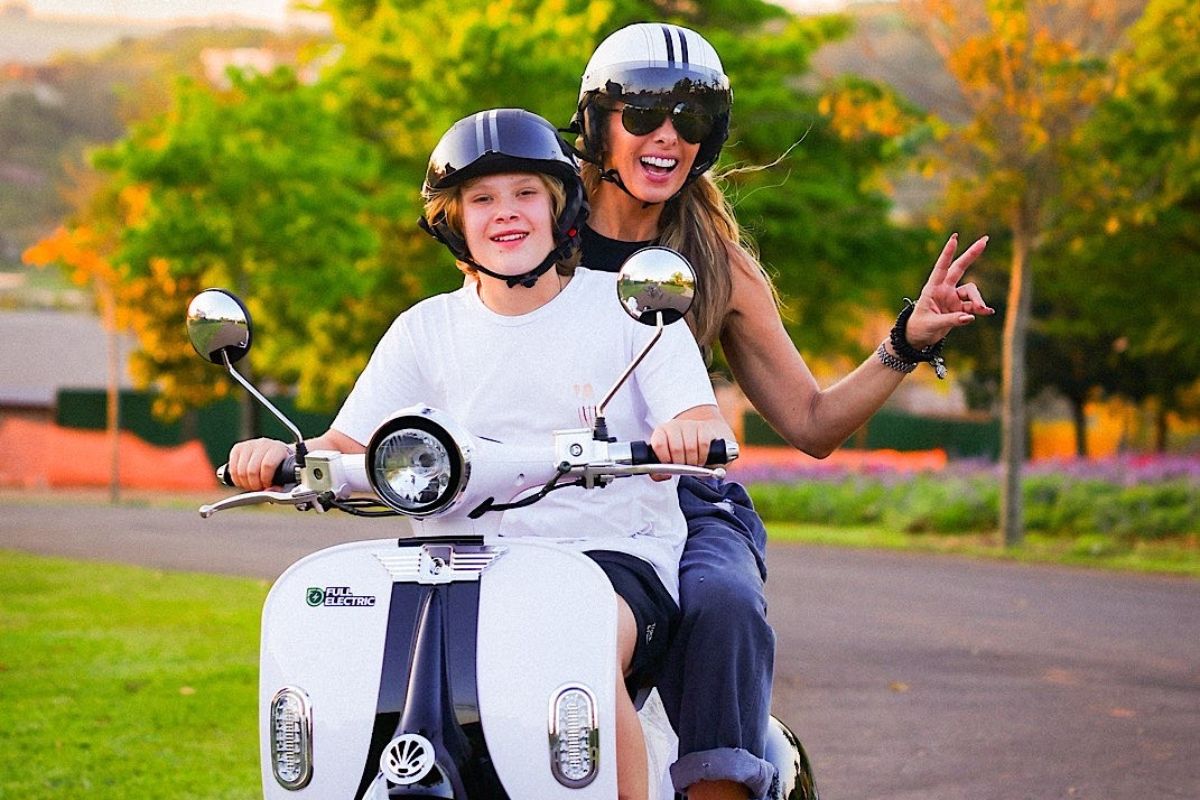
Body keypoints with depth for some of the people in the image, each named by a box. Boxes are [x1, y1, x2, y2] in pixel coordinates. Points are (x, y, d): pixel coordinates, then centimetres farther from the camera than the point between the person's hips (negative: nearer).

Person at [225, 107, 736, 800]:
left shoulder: (629, 307, 4)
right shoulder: (427, 329, 12)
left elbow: (711, 430, -6)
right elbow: (346, 448, 9)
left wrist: (691, 432, -30)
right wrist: (279, 456, -13)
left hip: (616, 555, -3)